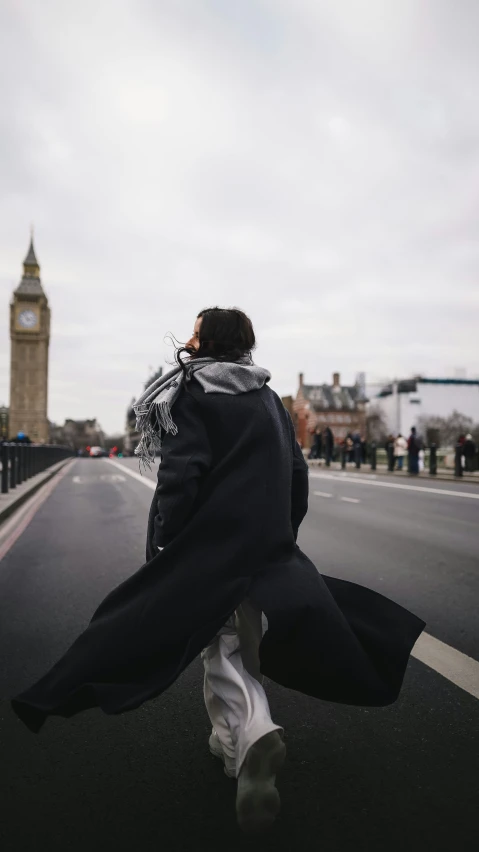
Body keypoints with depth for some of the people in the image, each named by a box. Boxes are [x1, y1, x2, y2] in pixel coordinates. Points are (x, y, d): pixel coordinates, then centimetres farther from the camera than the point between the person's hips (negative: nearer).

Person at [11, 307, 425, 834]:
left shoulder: (192, 393, -8)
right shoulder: (269, 399, 11)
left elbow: (180, 475, -17)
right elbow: (296, 473, 12)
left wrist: (164, 546, -10)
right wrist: (281, 536, 19)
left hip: (211, 543, -6)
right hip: (267, 545, 6)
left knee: (221, 644, 3)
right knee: (244, 635, 18)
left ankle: (253, 734, -17)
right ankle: (234, 741, 30)